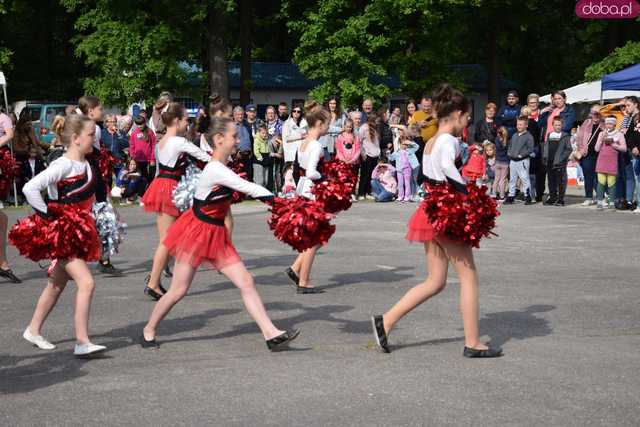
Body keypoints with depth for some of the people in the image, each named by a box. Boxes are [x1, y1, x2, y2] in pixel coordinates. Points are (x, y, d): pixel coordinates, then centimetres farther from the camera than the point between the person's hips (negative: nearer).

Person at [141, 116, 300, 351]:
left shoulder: (220, 167, 4)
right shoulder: (216, 170, -23)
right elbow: (249, 188, -24)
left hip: (217, 234, 8)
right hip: (197, 232, -8)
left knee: (246, 282, -2)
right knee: (178, 290, 3)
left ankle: (271, 334, -5)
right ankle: (149, 330, 24)